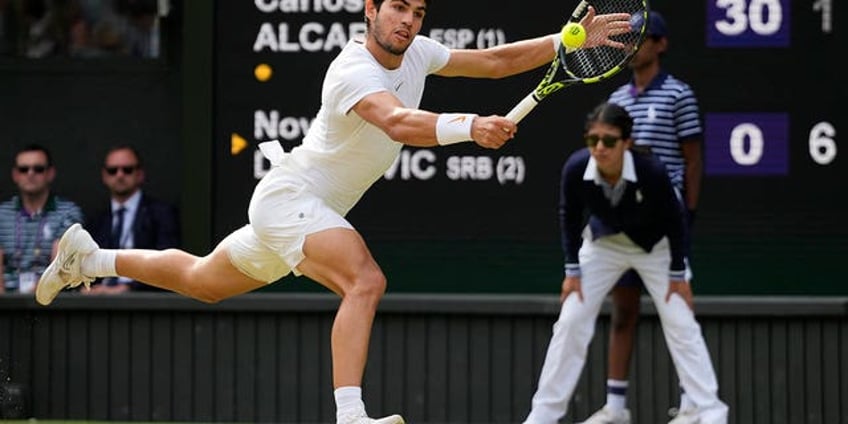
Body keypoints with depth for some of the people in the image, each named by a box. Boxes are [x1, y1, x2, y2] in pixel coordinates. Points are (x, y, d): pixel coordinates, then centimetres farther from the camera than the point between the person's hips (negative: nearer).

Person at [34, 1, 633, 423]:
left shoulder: (415, 53, -1)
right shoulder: (354, 73, -28)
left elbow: (496, 61, 5)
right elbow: (399, 123, -47)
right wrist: (470, 127, -63)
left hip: (317, 210, 10)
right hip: (290, 196, -10)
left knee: (203, 282, 25)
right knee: (366, 281, -31)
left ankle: (90, 257, 41)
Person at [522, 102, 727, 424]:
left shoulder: (652, 172, -36)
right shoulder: (575, 169, -31)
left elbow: (674, 221, -18)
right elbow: (569, 216, -10)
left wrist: (677, 274, -12)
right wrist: (573, 270, -7)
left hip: (653, 246, -2)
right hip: (602, 243, 2)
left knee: (681, 324, -8)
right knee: (570, 322, -3)